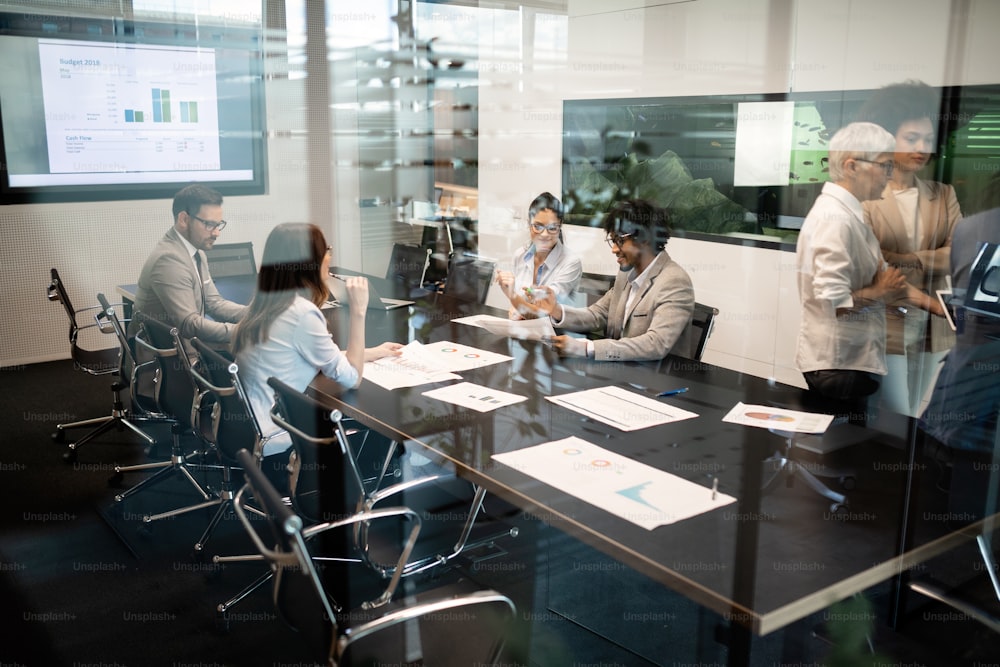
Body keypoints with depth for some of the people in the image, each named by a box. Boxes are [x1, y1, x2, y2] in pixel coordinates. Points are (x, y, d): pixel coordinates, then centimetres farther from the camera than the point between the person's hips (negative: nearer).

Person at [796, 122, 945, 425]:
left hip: (851, 358, 10)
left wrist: (939, 307, 12)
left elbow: (885, 277, 16)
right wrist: (878, 293, -11)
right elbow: (832, 302, -27)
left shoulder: (850, 214, 11)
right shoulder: (835, 219, -20)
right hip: (838, 365, -10)